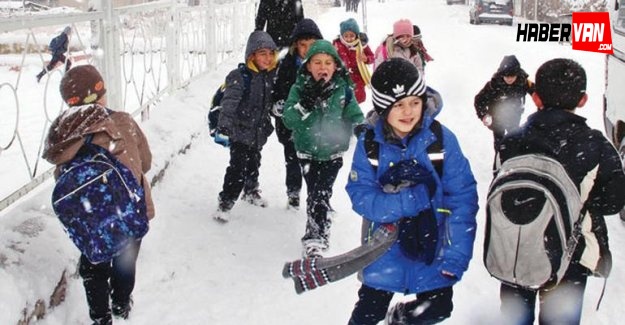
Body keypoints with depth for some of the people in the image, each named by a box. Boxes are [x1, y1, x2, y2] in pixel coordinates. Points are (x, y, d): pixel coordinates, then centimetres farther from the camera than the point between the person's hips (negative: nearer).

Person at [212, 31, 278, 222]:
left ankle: (251, 192, 44)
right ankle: (225, 204, -1)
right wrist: (223, 128, -35)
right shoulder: (239, 77, -18)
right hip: (240, 131, -6)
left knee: (253, 163, 22)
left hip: (258, 132, 6)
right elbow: (229, 104, -26)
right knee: (238, 167, -11)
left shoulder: (271, 76, 1)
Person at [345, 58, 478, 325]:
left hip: (433, 249, 1)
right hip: (386, 251, 0)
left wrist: (455, 256, -19)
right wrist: (413, 198, -29)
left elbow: (462, 198, -14)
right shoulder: (369, 143, -13)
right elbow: (360, 197, -15)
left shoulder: (441, 139, -15)